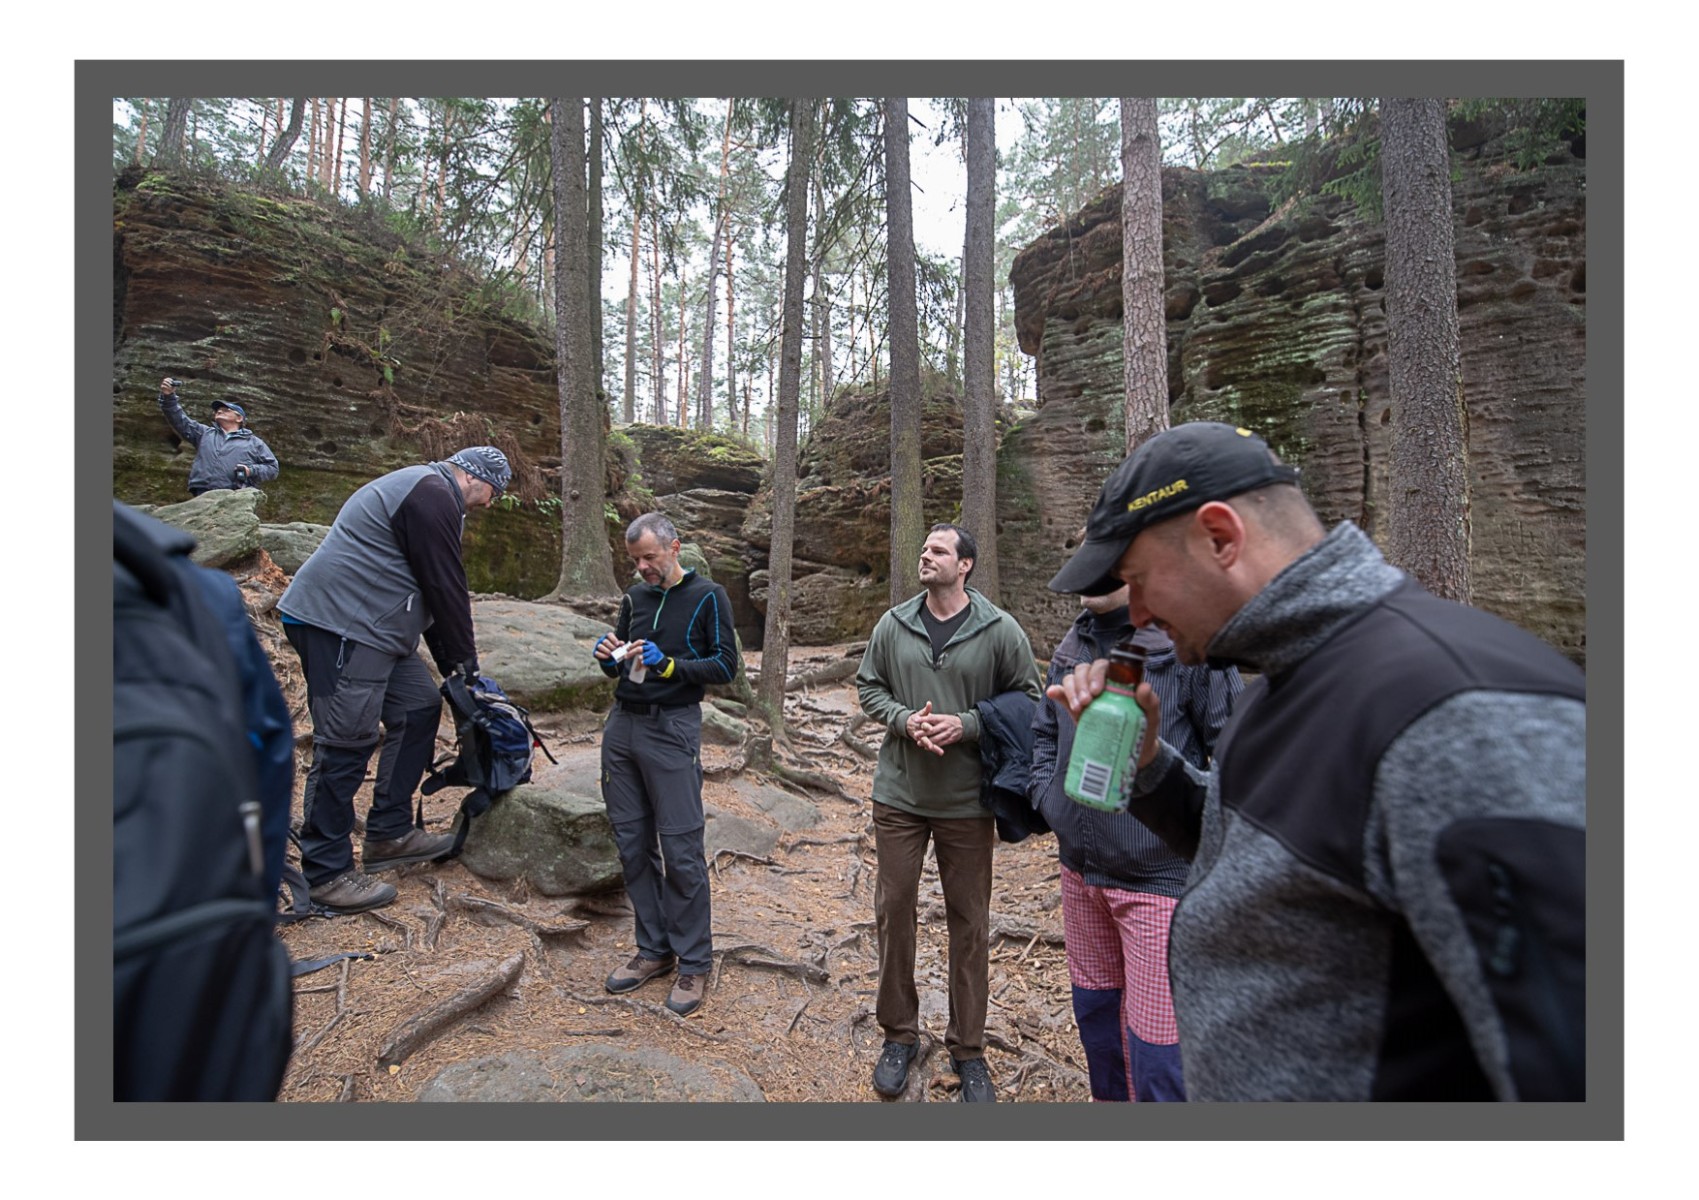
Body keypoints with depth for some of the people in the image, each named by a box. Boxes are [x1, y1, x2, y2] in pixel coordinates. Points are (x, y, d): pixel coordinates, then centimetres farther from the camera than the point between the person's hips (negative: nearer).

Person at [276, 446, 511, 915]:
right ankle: (325, 873, 4)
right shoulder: (432, 495, -12)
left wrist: (451, 666, 20)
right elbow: (445, 587, -14)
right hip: (340, 623, -11)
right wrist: (465, 664, -5)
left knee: (419, 708, 12)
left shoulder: (422, 491, 23)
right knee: (345, 745, -6)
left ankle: (390, 833, 20)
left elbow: (434, 589, 23)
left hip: (367, 627, 11)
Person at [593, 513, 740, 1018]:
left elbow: (726, 666, -6)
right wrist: (610, 658, -3)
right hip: (622, 725, 6)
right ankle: (653, 950, 24)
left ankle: (694, 964, 10)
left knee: (680, 849, -4)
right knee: (632, 843, 9)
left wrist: (668, 664, -18)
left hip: (672, 729, -6)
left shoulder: (708, 597, -2)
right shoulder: (635, 597, 14)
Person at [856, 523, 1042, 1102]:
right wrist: (904, 720, -13)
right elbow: (868, 687, 7)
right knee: (893, 910, 12)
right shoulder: (893, 624, 1)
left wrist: (967, 724, -17)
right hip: (898, 795, 2)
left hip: (968, 801, -2)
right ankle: (898, 1033, 34)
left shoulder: (1000, 630, -7)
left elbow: (1026, 697, -3)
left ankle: (968, 1048, 32)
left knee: (969, 923, 11)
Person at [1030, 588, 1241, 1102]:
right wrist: (1047, 798, 6)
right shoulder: (1071, 646, 6)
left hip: (1158, 875, -6)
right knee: (1094, 1013, 25)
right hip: (1079, 871, 7)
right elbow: (1044, 732, 17)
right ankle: (1109, 1098, 48)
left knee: (1156, 1047, 3)